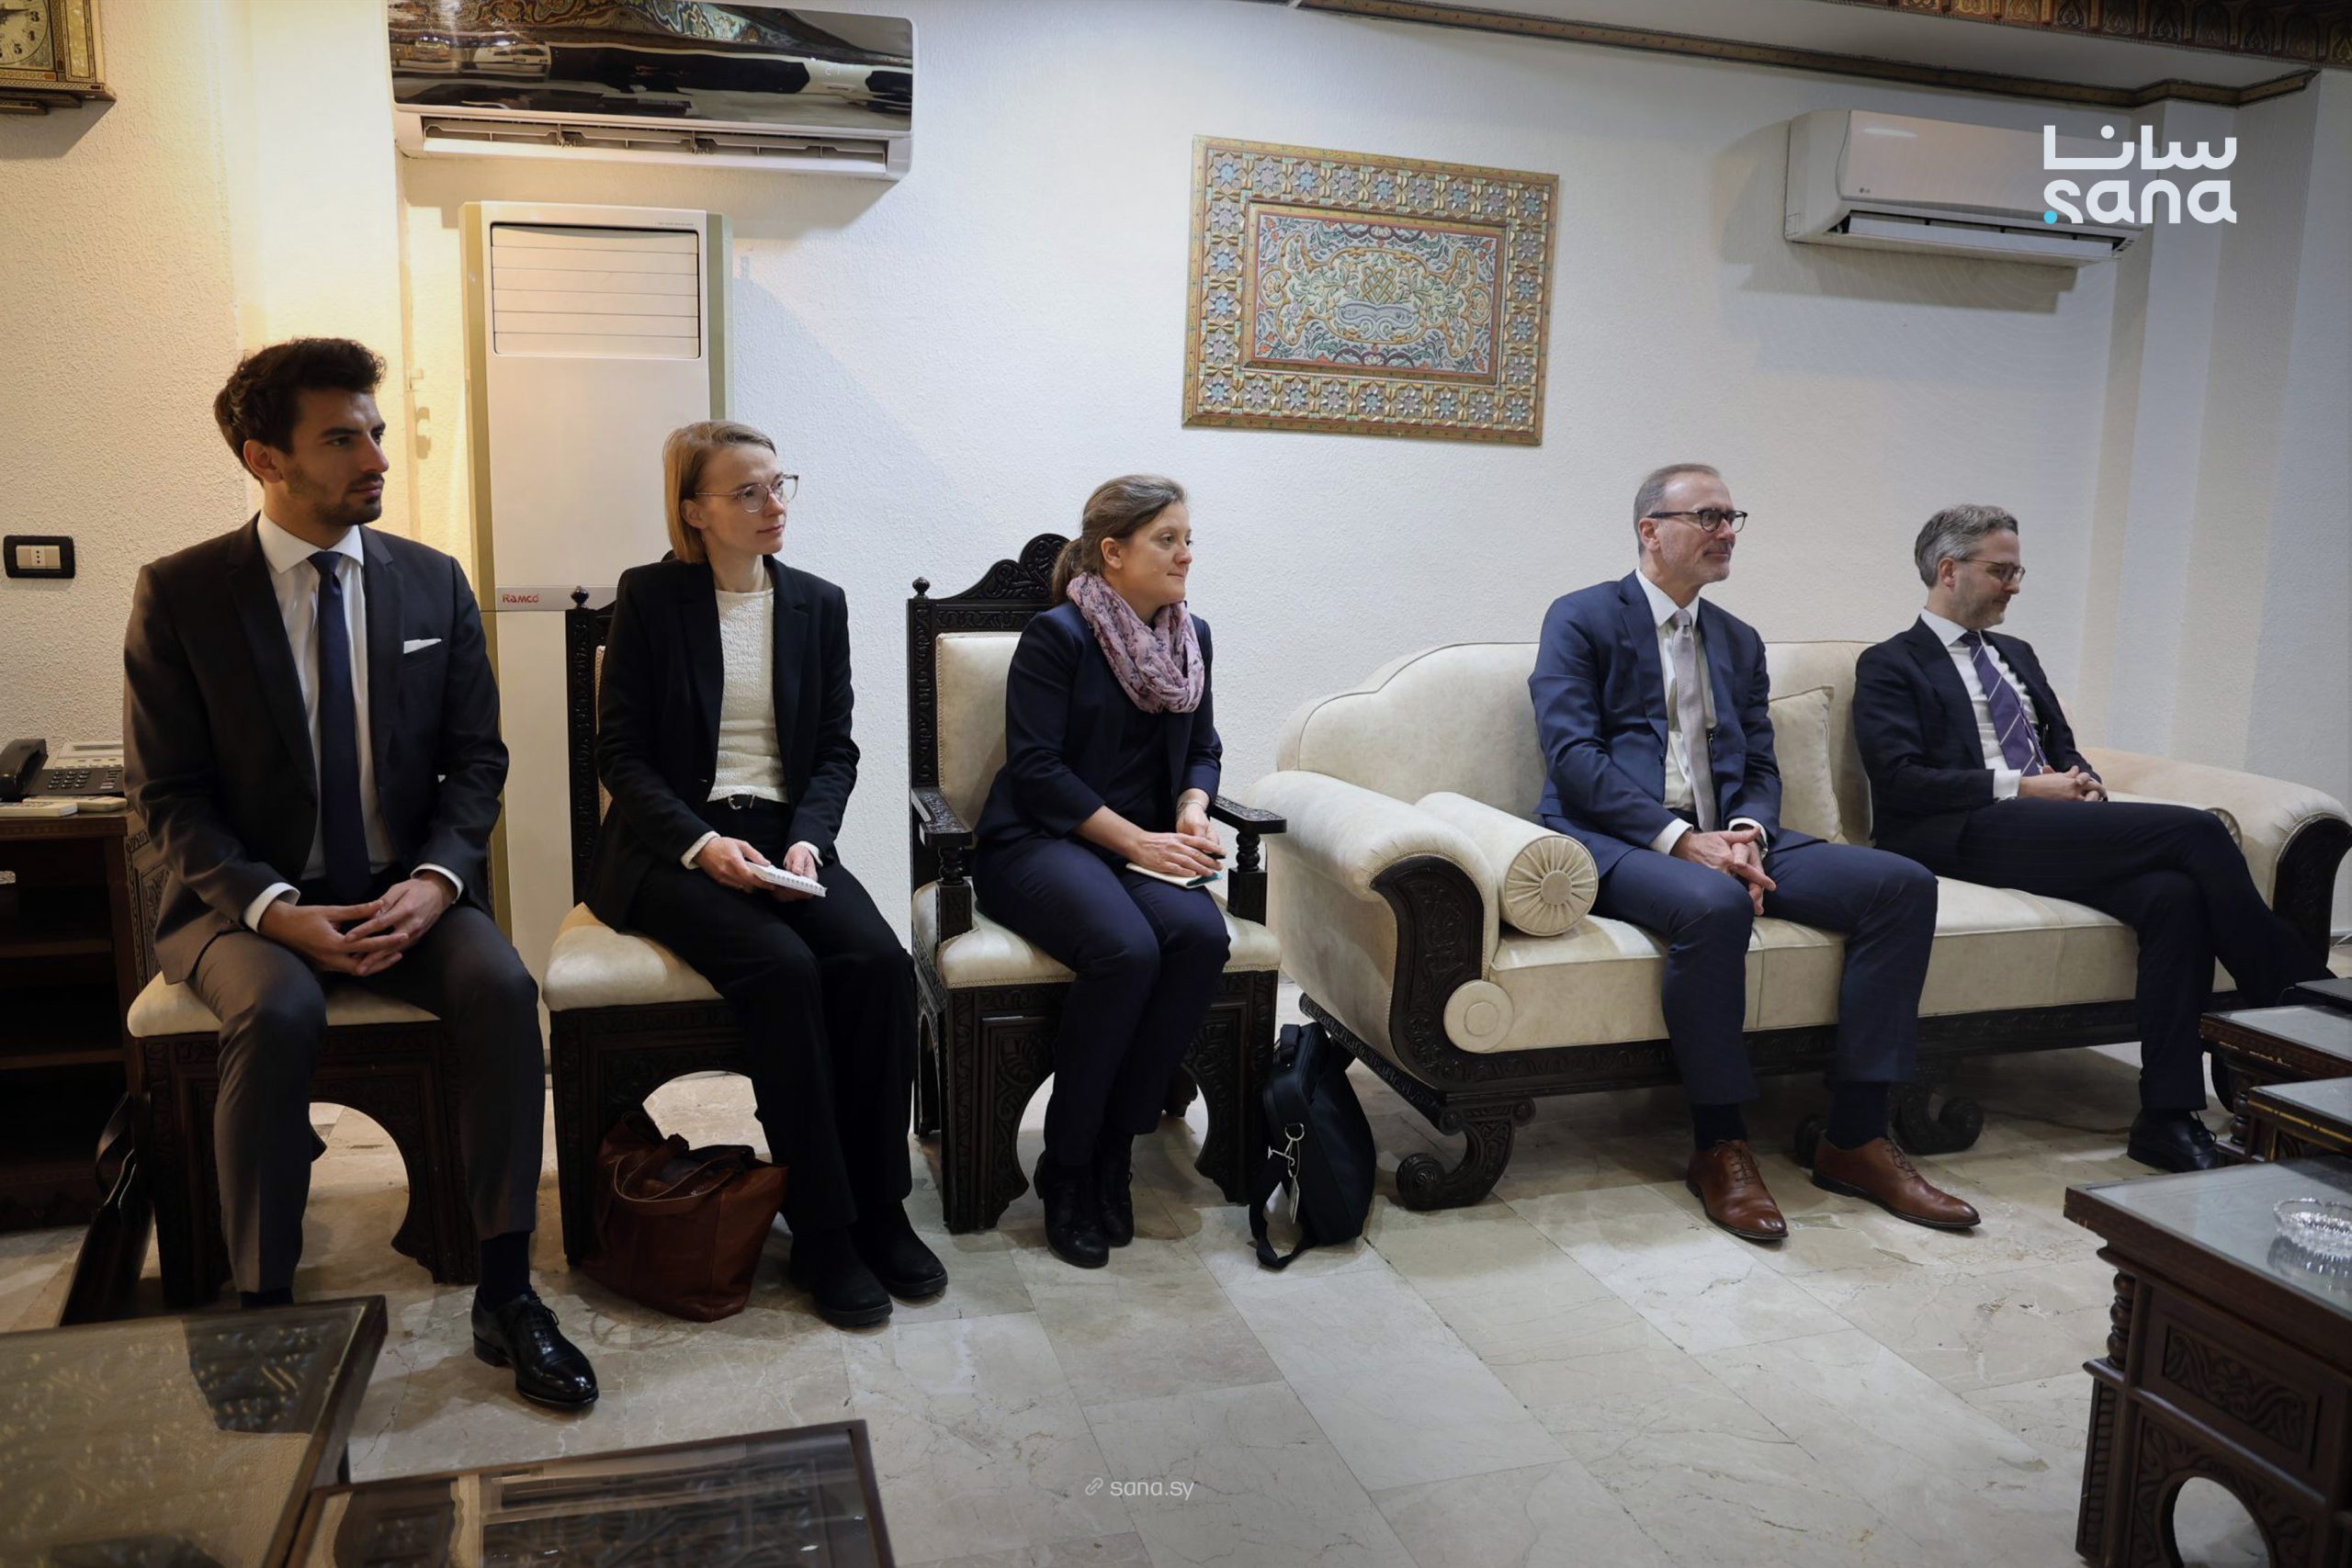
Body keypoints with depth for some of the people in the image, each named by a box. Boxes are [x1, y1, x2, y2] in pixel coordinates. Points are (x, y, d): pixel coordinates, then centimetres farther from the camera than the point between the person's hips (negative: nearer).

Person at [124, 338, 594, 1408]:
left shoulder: (432, 583, 5)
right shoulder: (178, 594, -2)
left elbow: (476, 758, 5)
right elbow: (166, 794, -4)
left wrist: (436, 878, -13)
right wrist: (275, 909, -19)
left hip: (403, 890, 2)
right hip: (246, 899, -2)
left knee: (501, 987, -27)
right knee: (278, 1012, -33)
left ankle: (504, 1292, -17)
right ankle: (264, 1311, -17)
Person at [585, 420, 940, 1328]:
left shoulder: (817, 603, 11)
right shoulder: (649, 597, 0)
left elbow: (835, 748, 9)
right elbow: (620, 752, -3)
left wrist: (806, 839, -10)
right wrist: (701, 843, -18)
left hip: (786, 835, 4)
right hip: (674, 845, -3)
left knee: (881, 963, -24)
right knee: (783, 968, -31)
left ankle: (879, 1206, -10)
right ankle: (823, 1234, -19)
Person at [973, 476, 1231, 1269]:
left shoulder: (1192, 636, 14)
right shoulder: (1056, 635, -6)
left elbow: (1202, 748, 20)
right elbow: (1035, 766, -13)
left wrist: (1191, 813, -3)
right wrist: (1137, 842, -17)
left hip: (1145, 846, 5)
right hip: (1038, 841, -5)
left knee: (1202, 935, -28)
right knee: (1125, 949, -35)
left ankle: (1115, 1147, -14)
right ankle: (1066, 1166, -14)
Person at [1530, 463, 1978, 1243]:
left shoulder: (1739, 642, 23)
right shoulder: (1581, 619, 3)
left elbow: (1761, 769, 17)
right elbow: (1572, 755, -10)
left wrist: (1747, 834, -8)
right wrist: (1679, 838, -19)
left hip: (1724, 836, 7)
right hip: (1617, 839, -6)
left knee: (1903, 884, -14)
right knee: (1713, 905, -39)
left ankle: (1854, 1139, -10)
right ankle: (1720, 1148, -20)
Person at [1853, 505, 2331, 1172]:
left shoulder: (2016, 655, 29)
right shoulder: (1891, 665, 5)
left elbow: (2064, 747, 28)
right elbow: (1900, 780, -9)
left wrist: (2081, 783, 2)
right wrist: (2023, 786, -13)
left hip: (2051, 830, 7)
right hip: (1968, 837, -7)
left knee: (2174, 894, -26)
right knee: (2196, 831, -22)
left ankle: (2167, 1117, -24)